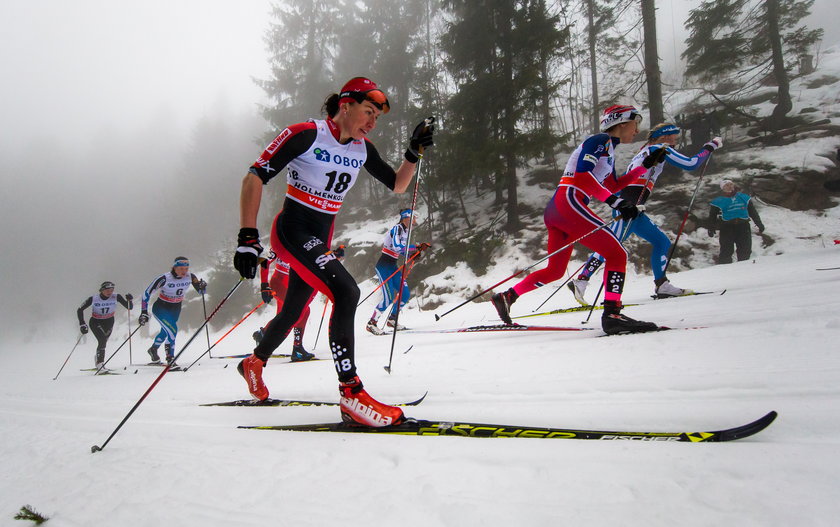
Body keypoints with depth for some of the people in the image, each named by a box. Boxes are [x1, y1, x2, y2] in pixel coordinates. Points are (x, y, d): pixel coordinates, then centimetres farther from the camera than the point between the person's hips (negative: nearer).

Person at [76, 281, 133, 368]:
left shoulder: (116, 297, -17)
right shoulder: (93, 299, -21)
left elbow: (129, 307, -15)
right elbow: (80, 310, -11)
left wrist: (129, 300, -36)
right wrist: (82, 324, -19)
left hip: (109, 322, 3)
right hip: (95, 322, -3)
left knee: (103, 343, 10)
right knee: (102, 340, -24)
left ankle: (98, 359, 40)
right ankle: (100, 363, -16)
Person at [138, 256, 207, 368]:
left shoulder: (190, 277, -16)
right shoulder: (164, 279, -28)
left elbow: (201, 291, -6)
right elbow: (147, 293, -19)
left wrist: (202, 286, -30)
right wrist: (144, 312, -23)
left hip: (176, 309, 5)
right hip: (161, 308, -5)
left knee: (165, 332, 25)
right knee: (172, 330, -25)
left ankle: (153, 349, 54)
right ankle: (170, 359, -15)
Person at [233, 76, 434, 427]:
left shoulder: (362, 148, 4)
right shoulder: (307, 134, -16)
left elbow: (397, 185, 12)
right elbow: (254, 178, -18)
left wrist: (414, 152, -6)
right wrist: (248, 237, -26)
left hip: (320, 240, 8)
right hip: (292, 231, -8)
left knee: (293, 312, 20)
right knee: (346, 292, -27)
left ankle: (254, 363, 49)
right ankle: (351, 394, -21)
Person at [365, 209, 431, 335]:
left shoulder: (406, 231, 10)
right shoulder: (396, 229, -17)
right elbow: (396, 247, -32)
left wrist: (413, 256, 1)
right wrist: (417, 247, -31)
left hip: (393, 267, 9)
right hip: (383, 267, -9)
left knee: (405, 294, 3)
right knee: (389, 298, -15)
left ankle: (392, 319, 19)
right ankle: (371, 323, 0)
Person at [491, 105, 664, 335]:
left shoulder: (609, 151, 27)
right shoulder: (601, 140, -2)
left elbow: (613, 185, 37)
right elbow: (582, 175, -18)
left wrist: (645, 166, 31)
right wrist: (615, 201, -23)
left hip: (556, 211, 10)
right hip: (568, 202, -10)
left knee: (555, 271, 15)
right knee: (617, 254, -11)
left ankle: (507, 297, 17)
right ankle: (612, 314, -19)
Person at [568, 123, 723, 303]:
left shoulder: (643, 152, 29)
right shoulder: (659, 148, 4)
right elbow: (691, 164, -1)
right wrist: (711, 146, 10)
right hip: (629, 204, -10)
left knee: (662, 242, 12)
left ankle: (661, 285, 13)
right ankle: (581, 281, -24)